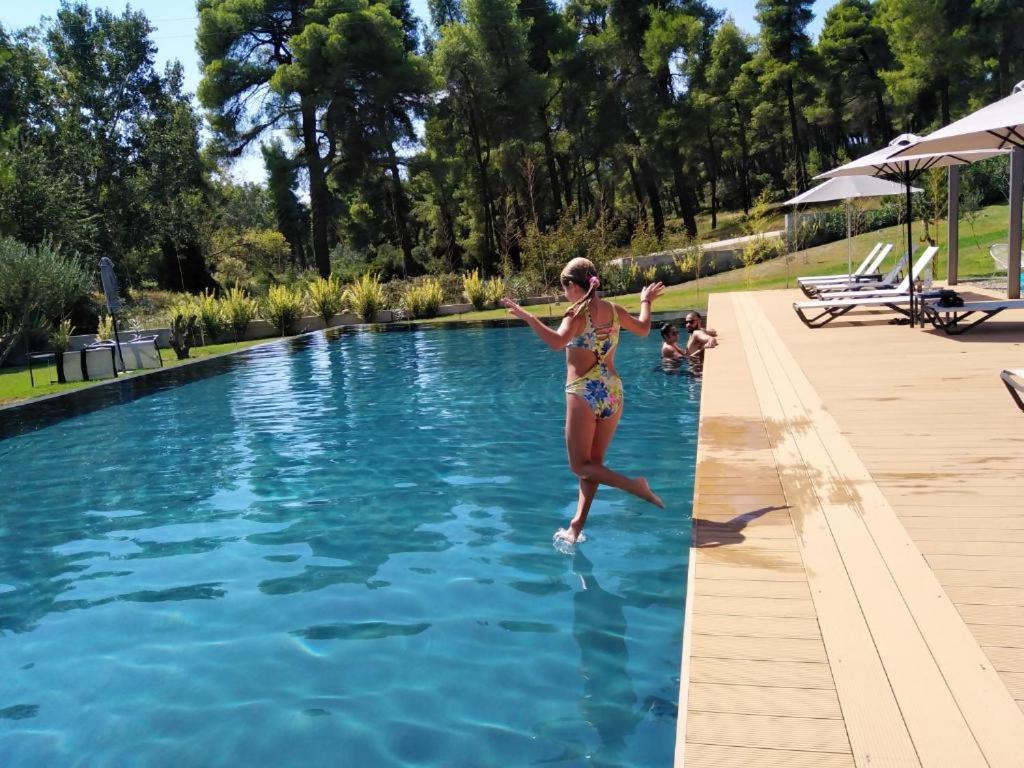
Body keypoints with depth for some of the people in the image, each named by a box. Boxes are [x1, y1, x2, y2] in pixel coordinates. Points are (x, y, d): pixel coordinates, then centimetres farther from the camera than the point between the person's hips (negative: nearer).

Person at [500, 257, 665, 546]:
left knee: (580, 465, 5)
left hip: (584, 393, -7)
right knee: (593, 462, 15)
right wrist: (646, 301, 42)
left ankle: (635, 486, -13)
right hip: (613, 392, 7)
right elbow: (643, 329, 26)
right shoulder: (613, 310, 9)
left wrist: (528, 318, -27)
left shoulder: (577, 312, -10)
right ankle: (577, 525, 17)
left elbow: (558, 341, -29)